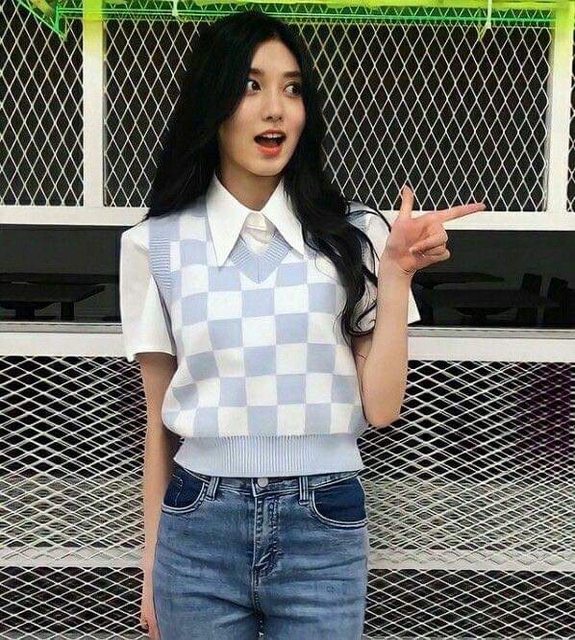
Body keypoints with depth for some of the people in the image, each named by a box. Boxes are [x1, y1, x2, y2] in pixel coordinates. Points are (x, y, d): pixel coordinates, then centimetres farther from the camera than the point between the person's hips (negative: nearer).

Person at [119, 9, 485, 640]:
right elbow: (159, 419, 6)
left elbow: (380, 407, -3)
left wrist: (395, 273, -10)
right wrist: (151, 560, 9)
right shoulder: (157, 244, 1)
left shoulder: (353, 235, 0)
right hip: (199, 533, 0)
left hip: (324, 531, 0)